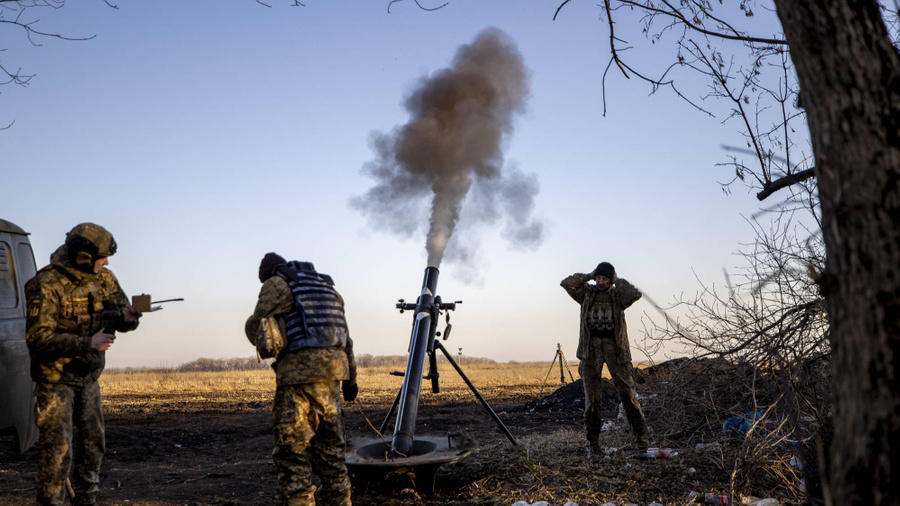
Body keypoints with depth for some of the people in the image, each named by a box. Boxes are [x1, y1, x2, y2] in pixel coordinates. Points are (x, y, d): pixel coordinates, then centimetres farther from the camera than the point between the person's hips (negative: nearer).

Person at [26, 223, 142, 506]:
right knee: (57, 449, -3)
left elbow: (120, 310, 4)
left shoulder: (103, 278, 0)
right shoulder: (47, 285, -20)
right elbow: (38, 339, -25)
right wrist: (89, 344, -27)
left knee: (93, 443, 14)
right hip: (56, 378, -7)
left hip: (89, 376, 7)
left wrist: (127, 317, -21)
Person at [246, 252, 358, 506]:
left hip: (300, 370, -7)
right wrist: (350, 377, 25)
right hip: (333, 368, 7)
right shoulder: (325, 284, 22)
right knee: (329, 445, 16)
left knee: (292, 447, -2)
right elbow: (345, 335, 21)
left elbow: (255, 330, 3)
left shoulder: (276, 284, 2)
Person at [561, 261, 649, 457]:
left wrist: (618, 281, -2)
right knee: (591, 397, 2)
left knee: (627, 393, -5)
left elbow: (636, 294, -14)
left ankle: (642, 439, 1)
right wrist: (589, 276, 1)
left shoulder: (617, 295, 6)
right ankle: (592, 443, 11)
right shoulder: (587, 292, 10)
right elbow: (567, 283, -4)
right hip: (591, 347, 1)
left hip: (614, 346, -1)